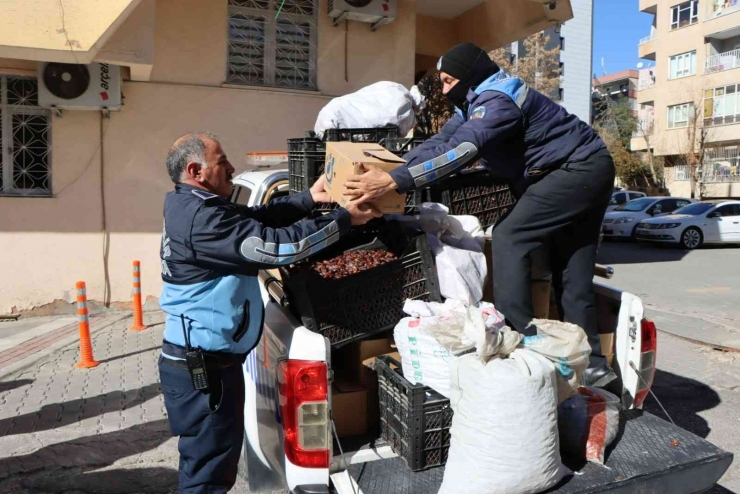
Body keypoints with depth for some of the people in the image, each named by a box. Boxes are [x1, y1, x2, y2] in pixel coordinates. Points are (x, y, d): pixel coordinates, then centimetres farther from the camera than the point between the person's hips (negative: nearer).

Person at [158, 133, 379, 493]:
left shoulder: (190, 207, 11)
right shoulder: (201, 219, -23)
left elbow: (257, 219, 14)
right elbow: (275, 245, -26)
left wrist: (309, 199, 9)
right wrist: (344, 219, -18)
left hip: (206, 360, 11)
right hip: (203, 367, -11)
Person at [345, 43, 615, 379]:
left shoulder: (498, 100, -23)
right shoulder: (476, 101, 8)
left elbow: (460, 153, -36)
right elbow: (438, 144, 3)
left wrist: (393, 182, -40)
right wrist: (388, 170, -8)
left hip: (579, 170, -10)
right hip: (586, 173, 10)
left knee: (509, 238, -18)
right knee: (571, 273, 9)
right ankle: (589, 361, 17)